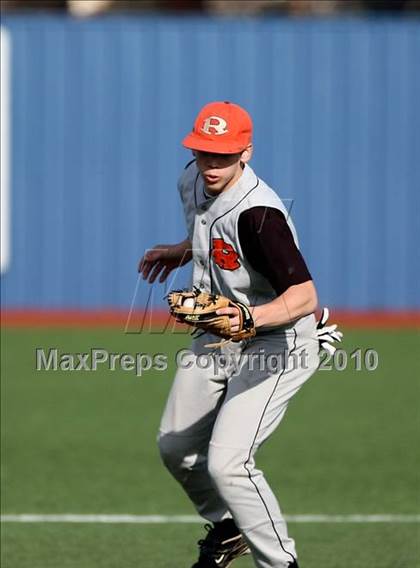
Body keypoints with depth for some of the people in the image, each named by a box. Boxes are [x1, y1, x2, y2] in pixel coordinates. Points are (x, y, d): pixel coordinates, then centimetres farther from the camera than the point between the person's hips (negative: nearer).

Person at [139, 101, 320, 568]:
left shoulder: (258, 214, -32)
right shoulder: (194, 181, -5)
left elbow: (304, 296, -38)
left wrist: (251, 317, -52)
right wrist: (180, 252, 18)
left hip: (276, 343, -9)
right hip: (218, 337, 9)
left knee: (226, 463, -21)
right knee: (175, 447, 20)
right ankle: (227, 528, 45)